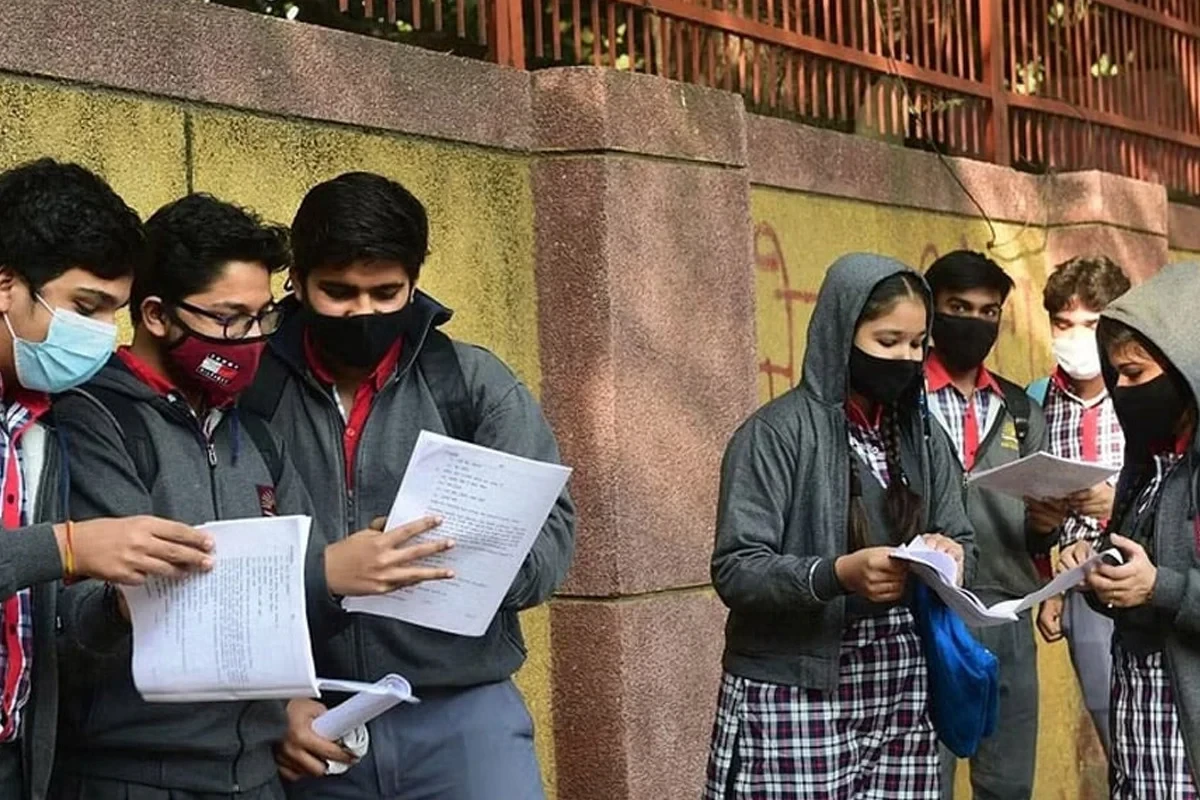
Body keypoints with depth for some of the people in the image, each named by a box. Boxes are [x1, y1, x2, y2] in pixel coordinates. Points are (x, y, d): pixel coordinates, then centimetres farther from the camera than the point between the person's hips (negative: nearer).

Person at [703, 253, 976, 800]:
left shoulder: (922, 438, 14)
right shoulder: (777, 433, -8)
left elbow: (964, 544, 14)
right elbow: (735, 570, -14)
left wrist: (951, 555, -10)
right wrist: (838, 574, -28)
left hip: (901, 692, 5)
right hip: (796, 697, -5)